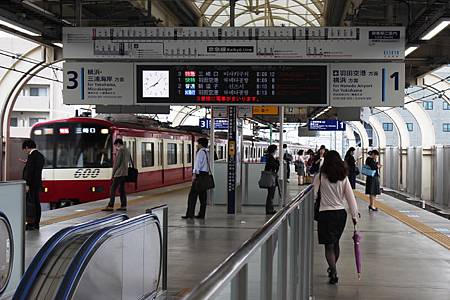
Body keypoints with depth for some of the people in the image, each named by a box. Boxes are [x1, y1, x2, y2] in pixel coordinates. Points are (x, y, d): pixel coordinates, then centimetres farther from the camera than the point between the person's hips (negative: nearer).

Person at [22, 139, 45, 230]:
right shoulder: (40, 156, 14)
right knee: (36, 203, 9)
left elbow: (30, 171, -19)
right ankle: (36, 224, 13)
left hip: (31, 184, -9)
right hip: (38, 183, 9)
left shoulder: (32, 156, -14)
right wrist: (27, 163, 23)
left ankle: (30, 224, -6)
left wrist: (27, 184, -19)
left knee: (29, 203, -6)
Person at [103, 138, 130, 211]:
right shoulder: (127, 151, 15)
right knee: (122, 189, 11)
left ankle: (110, 206, -9)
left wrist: (113, 174, -5)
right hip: (125, 173, 9)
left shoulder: (120, 150, -11)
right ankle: (123, 206, 9)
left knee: (113, 189, -6)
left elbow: (117, 163, -12)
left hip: (119, 173, -9)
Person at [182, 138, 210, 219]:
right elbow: (207, 164, 15)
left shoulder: (201, 152, -9)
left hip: (200, 174, -9)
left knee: (193, 195, -7)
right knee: (203, 195, 10)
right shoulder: (207, 152, 17)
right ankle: (201, 214, 12)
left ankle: (190, 214, -9)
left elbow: (198, 163, -15)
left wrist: (194, 174, -18)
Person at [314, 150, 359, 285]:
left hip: (325, 213, -4)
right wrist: (354, 215, 5)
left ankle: (334, 273, -8)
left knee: (329, 245, 1)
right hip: (341, 213, 4)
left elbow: (313, 195, -8)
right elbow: (351, 198, -1)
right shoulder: (344, 178, -1)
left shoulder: (320, 177, -8)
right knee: (336, 243, 21)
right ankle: (332, 268, 38)